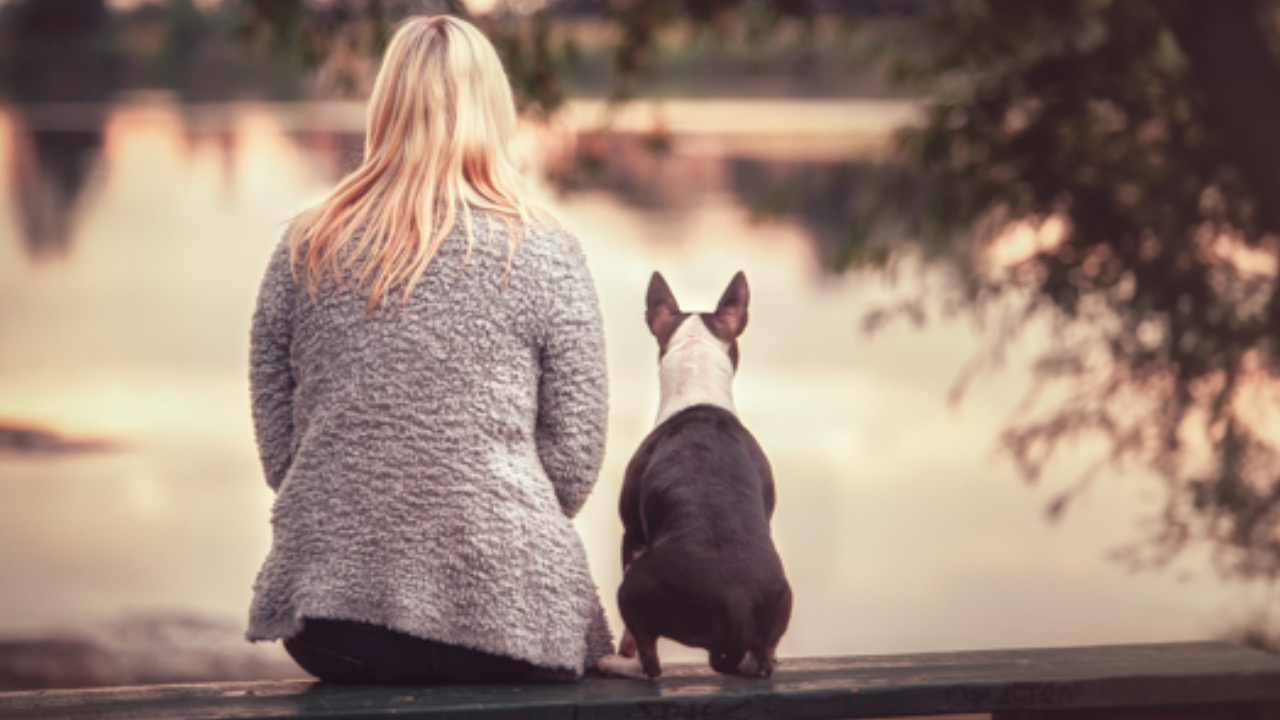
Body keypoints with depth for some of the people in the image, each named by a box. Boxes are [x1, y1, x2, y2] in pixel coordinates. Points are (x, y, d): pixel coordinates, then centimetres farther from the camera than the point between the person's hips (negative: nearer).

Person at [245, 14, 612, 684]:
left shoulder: (303, 251, 5)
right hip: (503, 613, -3)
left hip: (323, 628, 3)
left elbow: (275, 446, 9)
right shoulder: (545, 254, -3)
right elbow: (576, 458, -2)